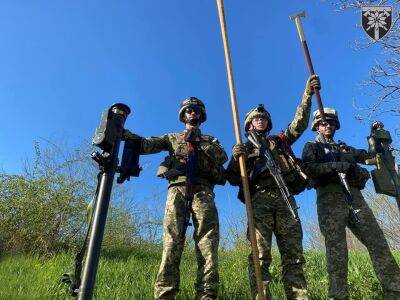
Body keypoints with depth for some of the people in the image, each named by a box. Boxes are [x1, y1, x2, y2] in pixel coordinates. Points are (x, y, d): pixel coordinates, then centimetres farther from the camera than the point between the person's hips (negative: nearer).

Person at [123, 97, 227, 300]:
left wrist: (198, 143, -1)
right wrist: (125, 133, -5)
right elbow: (146, 145, 13)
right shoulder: (172, 138, 28)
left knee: (208, 243, -12)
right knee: (172, 241, -13)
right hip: (177, 188, 0)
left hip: (203, 190, 1)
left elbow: (222, 157, 9)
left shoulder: (210, 140, 29)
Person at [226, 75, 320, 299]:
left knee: (294, 256, -3)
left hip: (285, 198, 3)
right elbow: (234, 180, 12)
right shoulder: (244, 148, 22)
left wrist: (308, 94, 6)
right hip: (259, 199, -3)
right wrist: (236, 159, -8)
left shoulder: (280, 141, 30)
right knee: (260, 256, -13)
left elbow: (299, 124, 16)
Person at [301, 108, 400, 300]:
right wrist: (333, 165, -17)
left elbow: (369, 156, 31)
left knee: (378, 244, -1)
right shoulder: (311, 147, 13)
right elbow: (307, 168, -6)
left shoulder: (344, 148, 31)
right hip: (330, 199, -5)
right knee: (337, 251, -11)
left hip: (354, 197, 6)